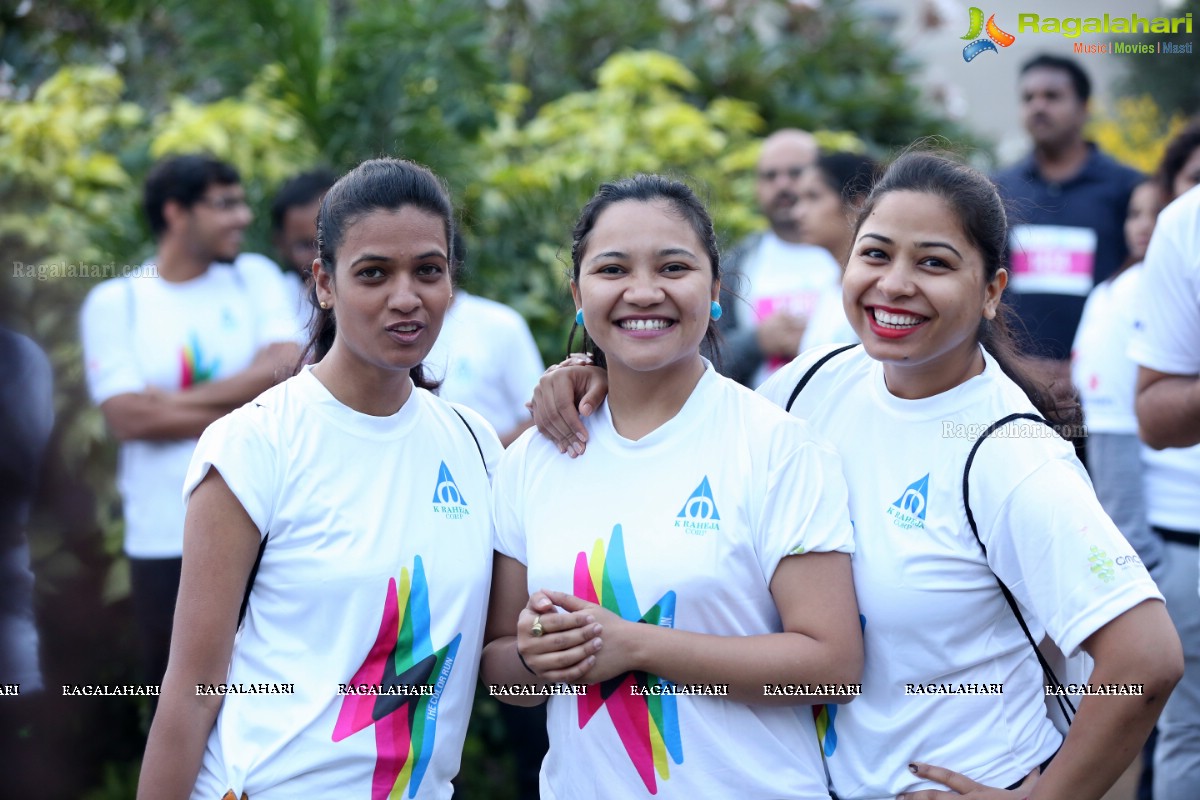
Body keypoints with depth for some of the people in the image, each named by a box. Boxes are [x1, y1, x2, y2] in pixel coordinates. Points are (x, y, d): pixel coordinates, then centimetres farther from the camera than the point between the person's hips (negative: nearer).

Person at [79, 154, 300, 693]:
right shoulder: (113, 303, 0)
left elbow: (286, 368, -9)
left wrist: (176, 401, -13)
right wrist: (248, 412, -10)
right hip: (164, 540, -1)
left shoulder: (255, 276, 6)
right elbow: (127, 417, -12)